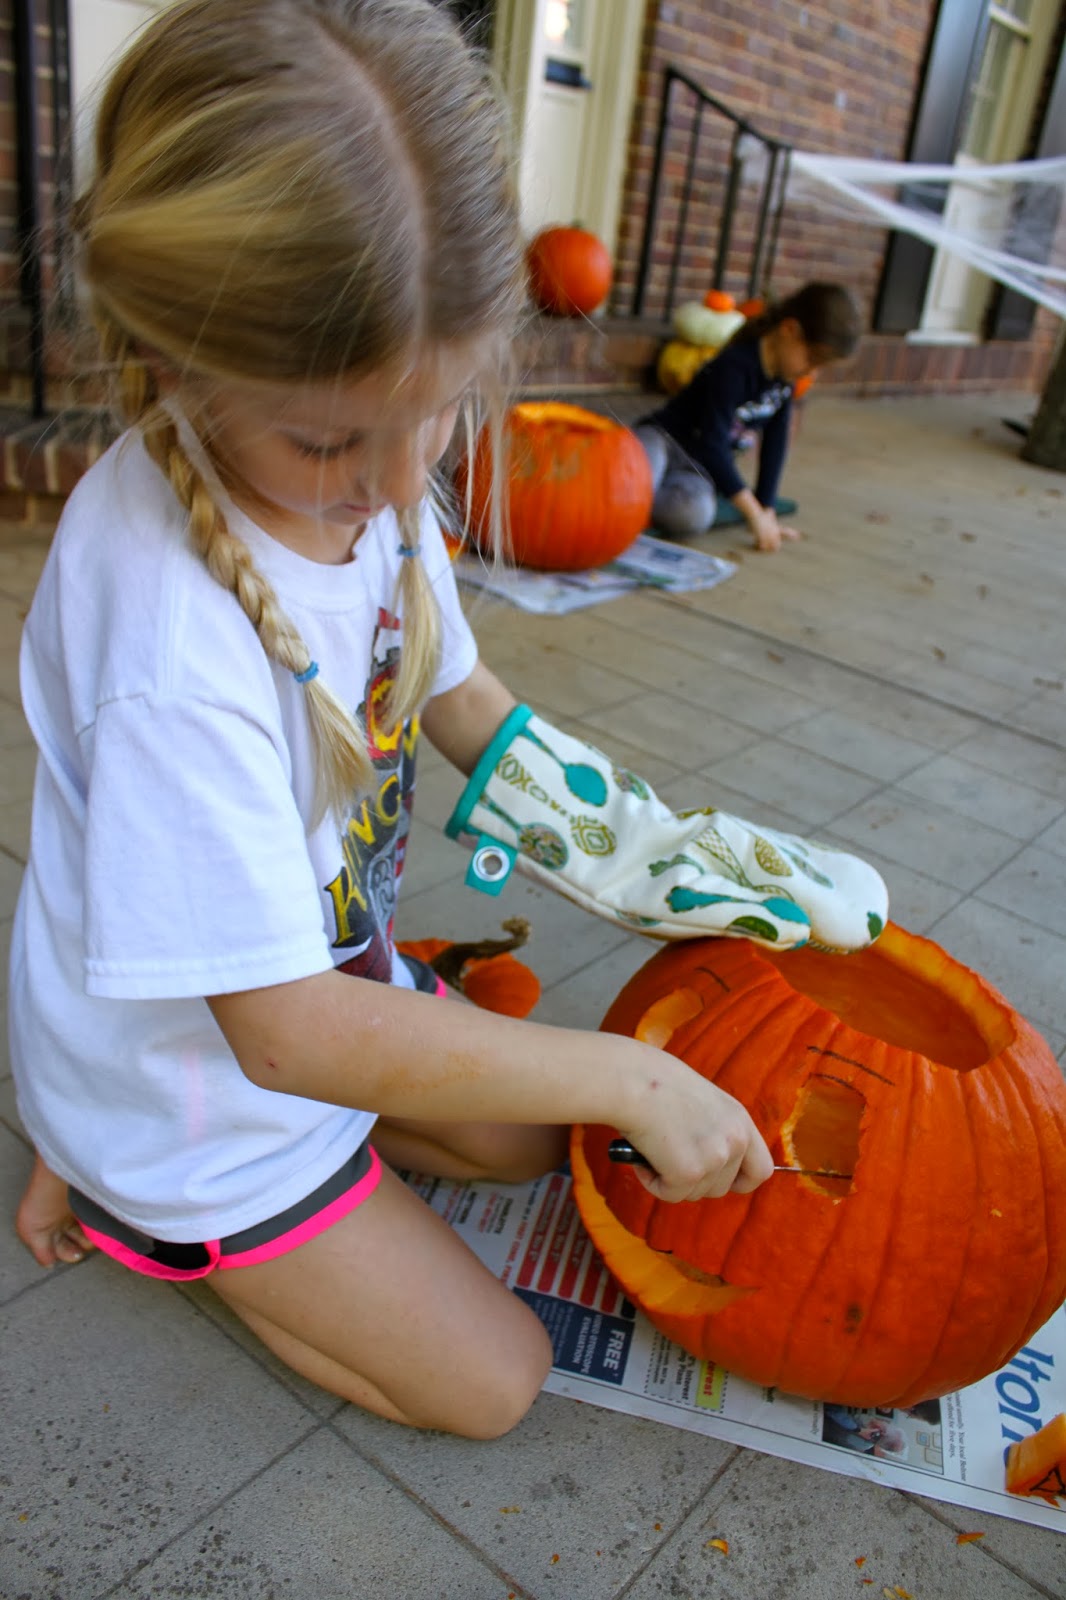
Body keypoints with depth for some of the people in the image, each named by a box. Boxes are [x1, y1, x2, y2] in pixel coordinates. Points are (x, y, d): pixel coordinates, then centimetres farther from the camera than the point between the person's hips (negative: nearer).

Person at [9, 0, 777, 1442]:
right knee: (491, 1382, 7)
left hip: (331, 978, 7)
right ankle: (127, 1195, 15)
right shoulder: (170, 640, -38)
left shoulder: (365, 471, -13)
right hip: (186, 1070, -6)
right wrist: (630, 1077, -28)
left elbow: (459, 699, 2)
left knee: (531, 1143, 25)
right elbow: (286, 1031, -33)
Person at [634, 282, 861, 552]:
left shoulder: (785, 376, 2)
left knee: (696, 514, -32)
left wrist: (767, 510, 2)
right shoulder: (734, 368, -22)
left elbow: (774, 444, 7)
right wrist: (754, 512, -27)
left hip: (698, 467, 7)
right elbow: (711, 445, -28)